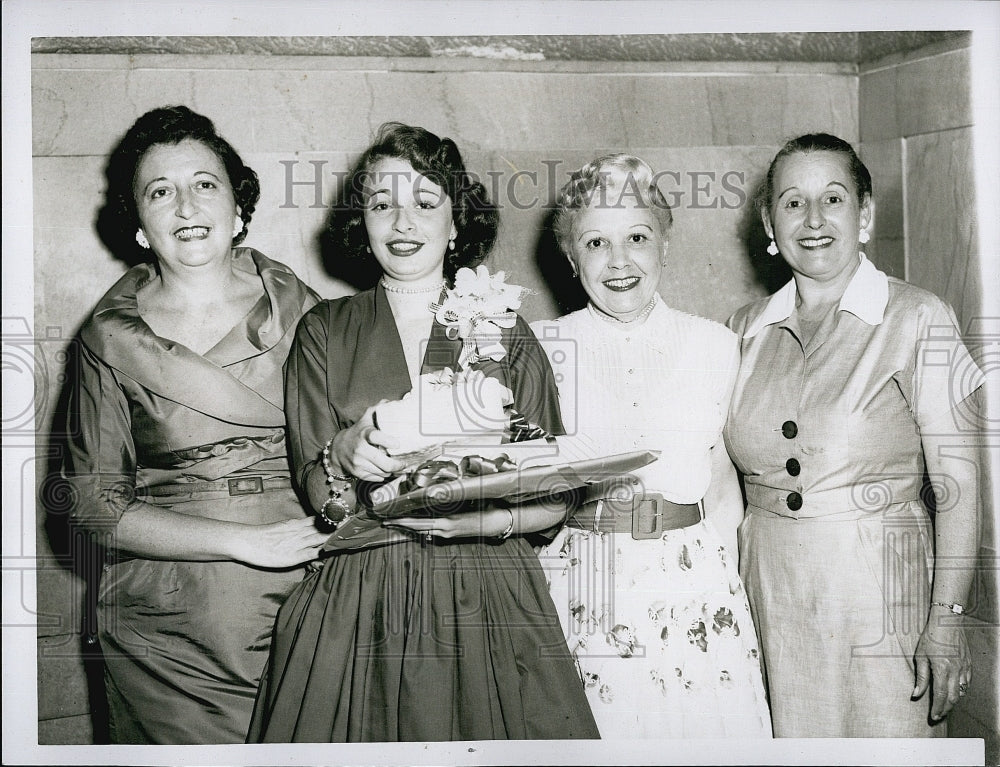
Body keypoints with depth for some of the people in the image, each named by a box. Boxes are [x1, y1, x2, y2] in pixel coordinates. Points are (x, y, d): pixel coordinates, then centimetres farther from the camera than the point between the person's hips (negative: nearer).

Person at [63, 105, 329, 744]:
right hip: (168, 632, -1)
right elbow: (98, 504, -4)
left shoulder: (295, 304, 1)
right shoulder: (112, 336, -2)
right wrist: (247, 541, -14)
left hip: (301, 603, 1)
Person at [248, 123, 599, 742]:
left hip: (486, 604, 0)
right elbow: (317, 494, 0)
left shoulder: (507, 335, 6)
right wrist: (344, 455, -22)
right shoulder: (325, 331, 6)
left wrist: (490, 518, -18)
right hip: (355, 609, 0)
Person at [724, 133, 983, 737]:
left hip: (879, 593, -3)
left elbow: (957, 482, -7)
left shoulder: (918, 319, -5)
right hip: (768, 592, 4)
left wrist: (947, 619, -12)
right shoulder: (748, 329, 7)